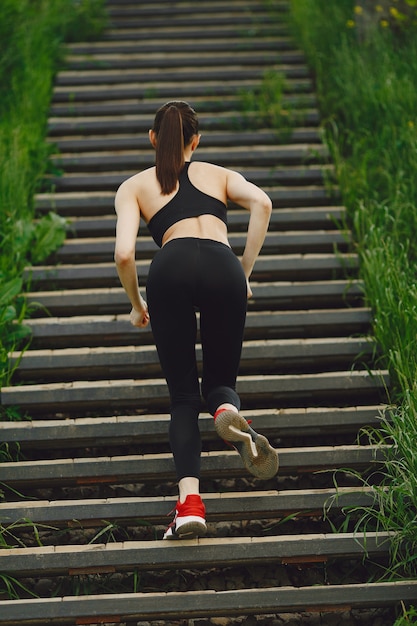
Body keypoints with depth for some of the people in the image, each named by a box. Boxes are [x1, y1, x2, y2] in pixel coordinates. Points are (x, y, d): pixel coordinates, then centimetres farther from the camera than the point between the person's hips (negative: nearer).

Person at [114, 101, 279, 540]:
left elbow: (124, 254, 9)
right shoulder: (219, 174, 30)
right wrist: (246, 271, 12)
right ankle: (228, 413, -20)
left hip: (171, 269, -1)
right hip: (223, 268, 1)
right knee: (220, 381, 19)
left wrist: (136, 304, 25)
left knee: (183, 396, 9)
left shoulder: (134, 186, 26)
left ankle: (189, 500, -13)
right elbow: (261, 203, 8)